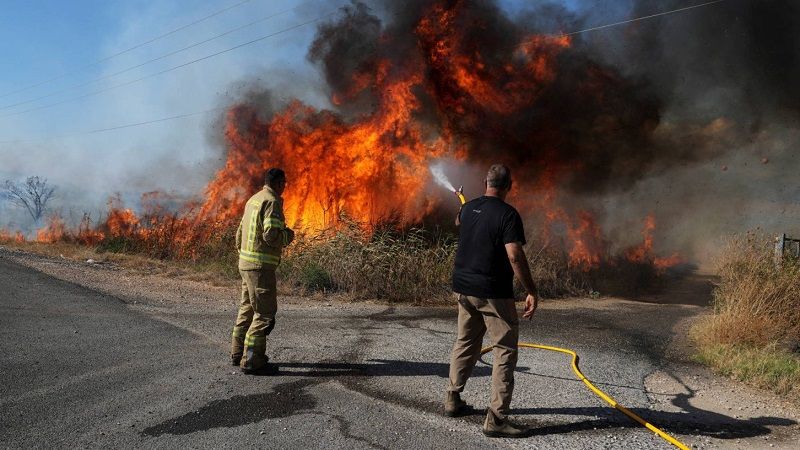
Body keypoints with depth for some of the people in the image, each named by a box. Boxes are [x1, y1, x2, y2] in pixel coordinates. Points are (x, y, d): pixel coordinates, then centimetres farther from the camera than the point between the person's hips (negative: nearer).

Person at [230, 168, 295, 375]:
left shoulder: (253, 199, 16)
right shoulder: (272, 202, -13)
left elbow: (240, 233, 21)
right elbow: (271, 235, -23)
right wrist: (288, 235, -5)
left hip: (246, 263, 10)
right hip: (261, 266, -10)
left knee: (247, 309, 19)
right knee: (265, 314, -5)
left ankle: (238, 353, 29)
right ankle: (252, 361, -4)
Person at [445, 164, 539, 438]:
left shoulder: (468, 208, 7)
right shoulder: (507, 214, -14)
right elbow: (515, 256, -21)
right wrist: (531, 292, -16)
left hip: (463, 288, 7)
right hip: (493, 292, -7)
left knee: (465, 343, 20)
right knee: (505, 351, -1)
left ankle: (453, 400, 29)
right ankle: (496, 418, -2)